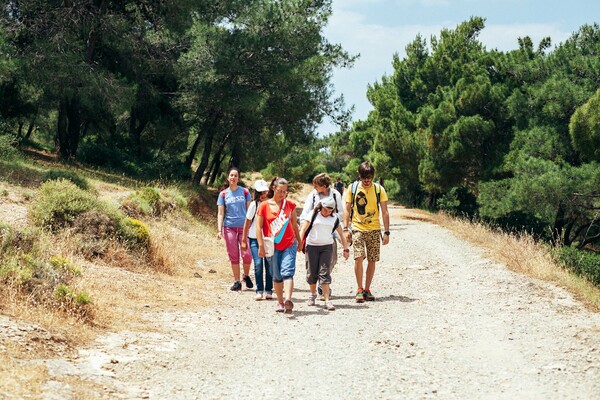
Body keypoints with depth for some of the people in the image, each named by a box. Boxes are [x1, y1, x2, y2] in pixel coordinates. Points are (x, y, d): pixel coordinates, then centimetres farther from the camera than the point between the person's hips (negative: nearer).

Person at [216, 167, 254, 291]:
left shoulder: (245, 192, 4)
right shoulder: (223, 194, 5)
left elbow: (249, 210, 8)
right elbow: (220, 213, 4)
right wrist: (219, 230, -5)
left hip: (244, 226, -1)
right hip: (229, 228, 1)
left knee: (247, 254, -9)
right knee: (233, 256, 3)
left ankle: (246, 276, 16)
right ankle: (237, 282, 12)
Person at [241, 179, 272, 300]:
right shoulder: (254, 205, -6)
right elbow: (247, 223, 1)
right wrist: (244, 240, 3)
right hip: (255, 239, -2)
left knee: (269, 264, -1)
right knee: (258, 264, -11)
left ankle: (268, 290, 10)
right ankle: (259, 290, -3)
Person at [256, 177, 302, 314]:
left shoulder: (290, 205, 8)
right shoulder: (264, 206, 0)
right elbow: (259, 227, -2)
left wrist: (299, 241, 22)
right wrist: (261, 246, -8)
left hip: (289, 244, 0)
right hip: (273, 246, 0)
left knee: (287, 272, -16)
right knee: (276, 276, 7)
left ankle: (288, 300, -32)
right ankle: (280, 302, 19)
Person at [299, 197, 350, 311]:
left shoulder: (335, 218, 6)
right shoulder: (313, 215, -1)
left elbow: (341, 235, 12)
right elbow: (303, 229, -5)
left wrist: (346, 249, 10)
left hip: (327, 247, 0)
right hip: (312, 246, 0)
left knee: (324, 273, -9)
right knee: (312, 273, 6)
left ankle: (327, 301, -12)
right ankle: (313, 294, 32)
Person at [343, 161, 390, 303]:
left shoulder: (379, 189, 1)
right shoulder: (353, 188, 1)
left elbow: (384, 212, 3)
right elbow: (347, 210, 6)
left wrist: (386, 232, -2)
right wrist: (346, 229, -2)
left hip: (374, 230, 1)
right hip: (357, 229, -1)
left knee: (372, 260, 3)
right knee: (359, 258, -15)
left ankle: (367, 290, 15)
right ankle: (359, 290, -5)